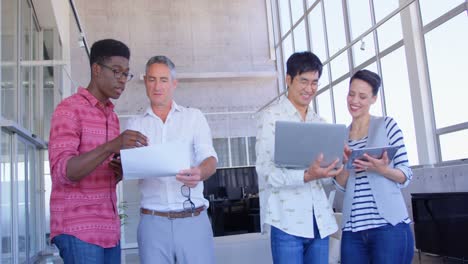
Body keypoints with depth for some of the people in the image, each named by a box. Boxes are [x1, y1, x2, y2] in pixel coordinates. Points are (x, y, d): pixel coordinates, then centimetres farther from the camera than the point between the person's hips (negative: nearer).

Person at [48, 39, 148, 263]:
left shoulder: (112, 116, 15)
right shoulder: (69, 109, -7)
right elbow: (62, 171, -18)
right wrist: (110, 147, -30)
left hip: (109, 228, 7)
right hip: (78, 228, -7)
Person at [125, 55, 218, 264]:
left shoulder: (194, 117, 8)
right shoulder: (135, 124, 12)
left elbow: (210, 159, -4)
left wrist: (200, 173, -27)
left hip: (194, 219, -1)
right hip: (153, 221, 1)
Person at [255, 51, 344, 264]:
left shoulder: (319, 122, 17)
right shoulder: (272, 116, -1)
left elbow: (327, 175, 18)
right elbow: (265, 171, -11)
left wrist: (337, 167, -5)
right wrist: (306, 176, -25)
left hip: (320, 221, 6)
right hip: (287, 221, -5)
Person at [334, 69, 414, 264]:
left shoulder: (387, 125, 1)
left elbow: (406, 176, -1)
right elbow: (341, 185, 7)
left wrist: (382, 169, -20)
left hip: (390, 226, -3)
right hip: (352, 229, 3)